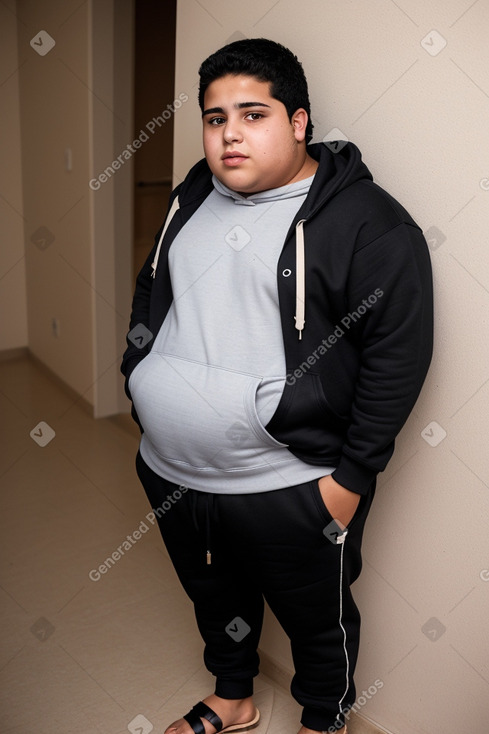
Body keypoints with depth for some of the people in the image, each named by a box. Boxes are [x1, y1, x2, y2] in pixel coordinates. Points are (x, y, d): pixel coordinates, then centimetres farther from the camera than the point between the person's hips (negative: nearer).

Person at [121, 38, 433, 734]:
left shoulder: (367, 222, -15)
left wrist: (351, 477, -16)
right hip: (170, 474, 7)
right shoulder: (193, 195, 7)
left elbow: (399, 353, -16)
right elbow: (148, 293, 18)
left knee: (318, 620, 18)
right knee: (215, 597, 27)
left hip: (290, 490, -6)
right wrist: (139, 381, 13)